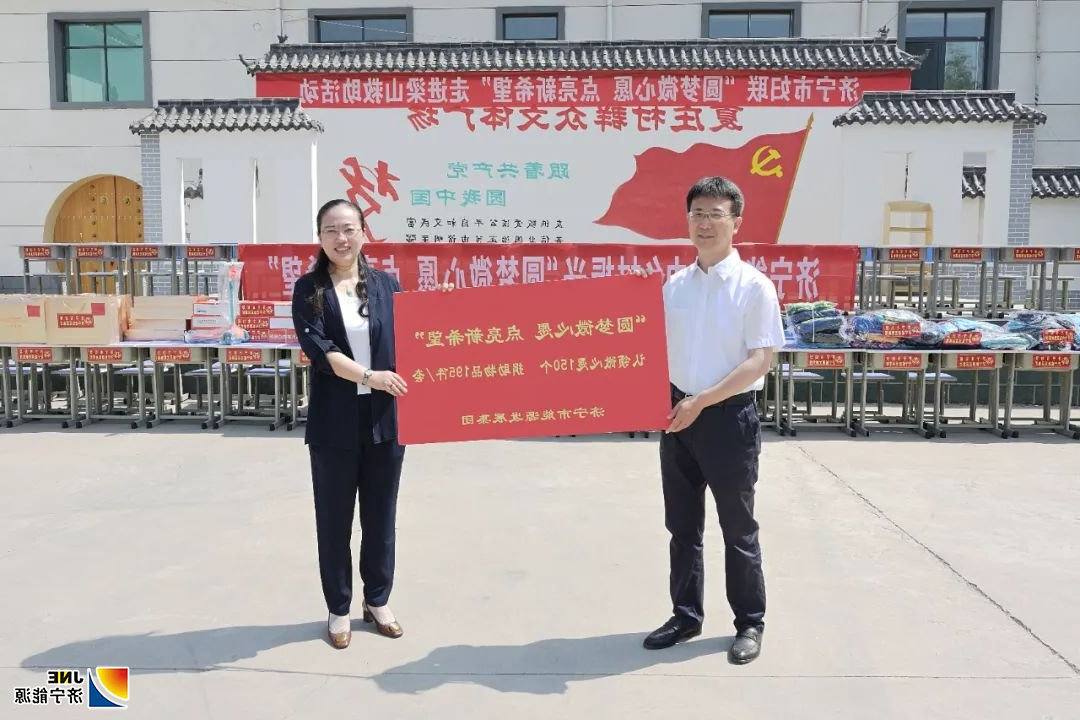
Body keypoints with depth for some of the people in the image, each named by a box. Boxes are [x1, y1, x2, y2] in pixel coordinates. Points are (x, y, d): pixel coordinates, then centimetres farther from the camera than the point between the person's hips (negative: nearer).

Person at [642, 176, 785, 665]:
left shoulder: (754, 286, -8)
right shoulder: (672, 285, 6)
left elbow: (761, 360, -13)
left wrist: (702, 401, -18)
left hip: (729, 417, -5)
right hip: (678, 414, 5)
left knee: (737, 528, 8)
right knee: (682, 525, 13)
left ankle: (750, 623, 24)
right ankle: (686, 615, 28)